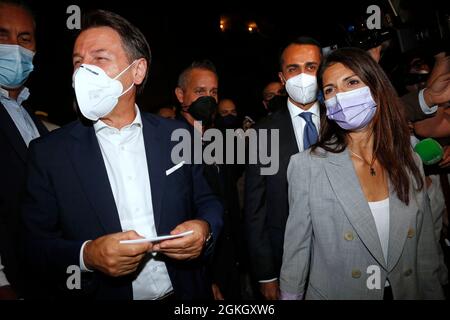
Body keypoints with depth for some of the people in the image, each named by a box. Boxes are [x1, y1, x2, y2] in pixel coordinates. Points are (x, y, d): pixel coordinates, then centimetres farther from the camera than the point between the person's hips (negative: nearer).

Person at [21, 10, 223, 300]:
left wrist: (205, 229, -19)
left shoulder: (177, 136, -6)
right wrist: (86, 256, -25)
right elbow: (35, 243, -7)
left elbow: (208, 203, 2)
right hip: (97, 292, -1)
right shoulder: (48, 152, -8)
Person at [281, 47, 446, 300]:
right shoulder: (307, 165, -18)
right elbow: (297, 250, -11)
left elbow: (426, 253, 2)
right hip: (333, 293, -4)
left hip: (407, 292, 4)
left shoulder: (410, 162, -4)